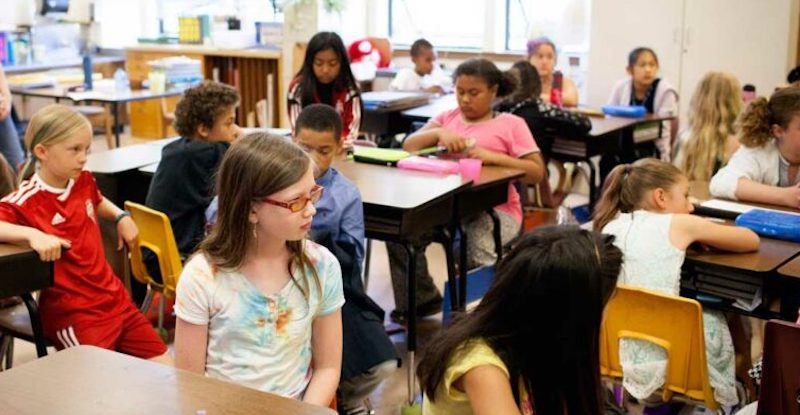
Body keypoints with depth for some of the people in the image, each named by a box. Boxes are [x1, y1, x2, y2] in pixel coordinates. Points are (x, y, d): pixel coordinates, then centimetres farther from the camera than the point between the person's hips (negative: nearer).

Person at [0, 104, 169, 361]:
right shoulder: (25, 202, -14)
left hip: (115, 298, 7)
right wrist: (32, 234, -40)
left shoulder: (84, 182, 8)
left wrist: (121, 216, 14)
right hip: (72, 314, -6)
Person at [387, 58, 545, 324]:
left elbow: (537, 172, -3)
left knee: (475, 258, -32)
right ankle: (419, 301, 0)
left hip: (495, 208, -4)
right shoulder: (448, 118, 19)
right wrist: (439, 133, -10)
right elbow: (408, 146, 9)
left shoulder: (511, 124, 6)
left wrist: (494, 157, -15)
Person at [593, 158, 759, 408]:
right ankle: (723, 400, 39)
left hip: (611, 347, 5)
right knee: (715, 321, 29)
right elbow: (752, 241, 6)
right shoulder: (678, 225, -6)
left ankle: (648, 391, 33)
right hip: (659, 356, -5)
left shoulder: (612, 225, 6)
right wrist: (699, 236, 20)